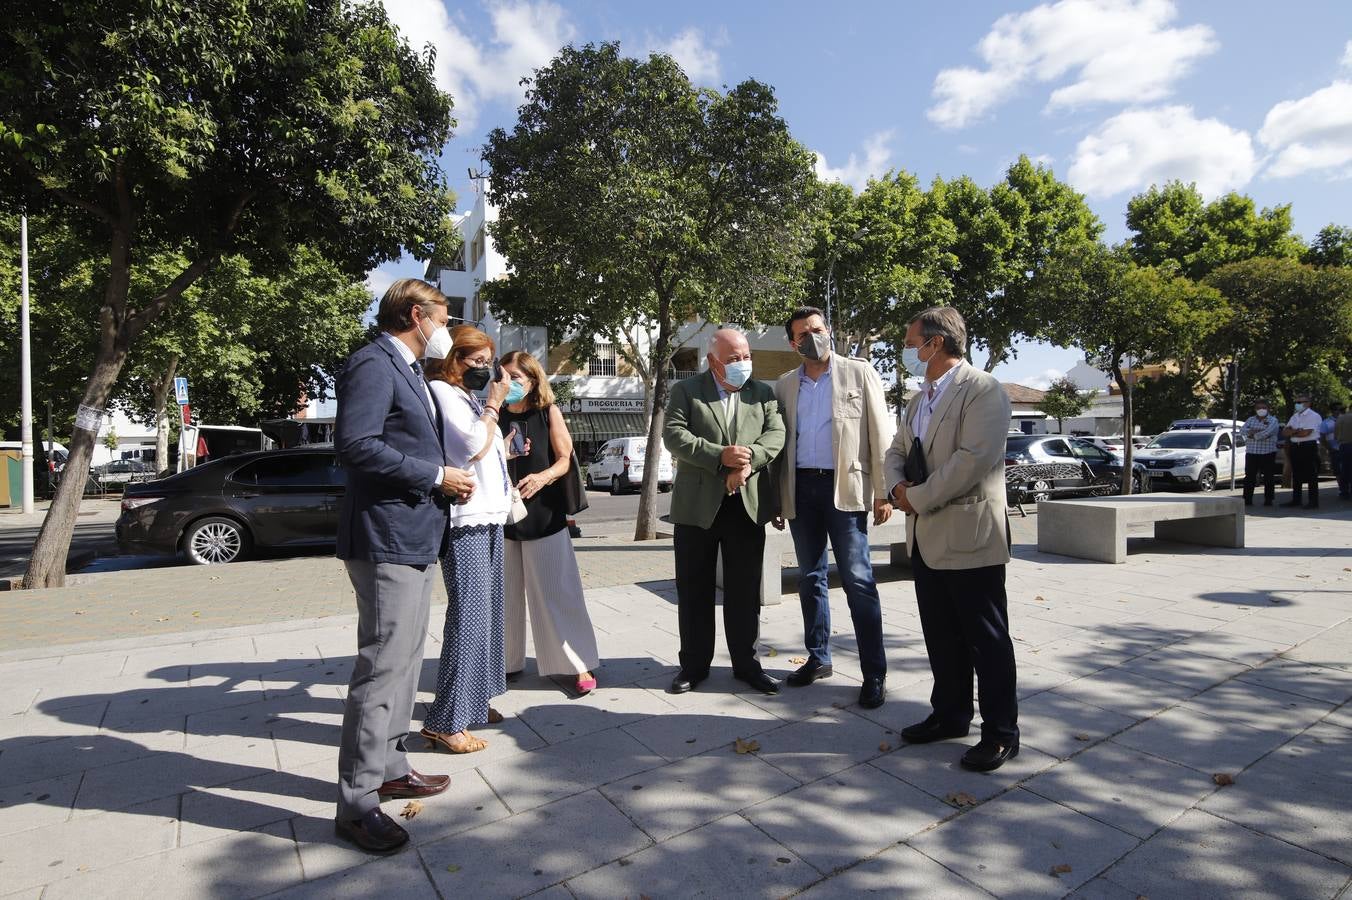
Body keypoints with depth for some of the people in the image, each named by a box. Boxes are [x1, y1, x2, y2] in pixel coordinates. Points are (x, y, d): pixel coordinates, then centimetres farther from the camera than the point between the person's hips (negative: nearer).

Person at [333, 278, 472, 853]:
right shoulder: (374, 364, -13)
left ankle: (390, 768, 32)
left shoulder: (407, 369, 18)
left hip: (415, 538, 11)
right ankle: (357, 803, 7)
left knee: (404, 661, 18)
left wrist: (444, 478, 7)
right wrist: (435, 477, -19)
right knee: (383, 667, -5)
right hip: (387, 540, -11)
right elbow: (355, 444, -24)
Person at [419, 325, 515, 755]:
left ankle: (474, 699, 25)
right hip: (464, 518, -10)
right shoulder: (441, 391, -8)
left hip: (488, 514, 10)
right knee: (469, 615, -11)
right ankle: (445, 721, -5)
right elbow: (472, 448, -18)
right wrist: (494, 404, -9)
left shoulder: (468, 395, 20)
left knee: (486, 611, 13)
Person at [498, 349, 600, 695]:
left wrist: (542, 477, -20)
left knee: (557, 592, -1)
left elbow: (564, 459, -1)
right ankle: (508, 661, 24)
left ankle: (579, 664, 8)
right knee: (505, 592, 9)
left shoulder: (549, 413, 1)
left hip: (544, 513, -2)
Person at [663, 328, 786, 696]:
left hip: (748, 503, 2)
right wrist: (720, 456, -21)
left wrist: (748, 461, -19)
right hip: (697, 504, -1)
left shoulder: (763, 393, 10)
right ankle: (694, 664, 22)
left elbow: (775, 434, 0)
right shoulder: (685, 390, 1)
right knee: (694, 589, 8)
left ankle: (746, 663, 23)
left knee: (745, 590, 9)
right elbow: (673, 434, -10)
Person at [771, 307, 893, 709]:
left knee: (858, 581, -4)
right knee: (810, 578, 11)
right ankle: (818, 658, 24)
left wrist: (883, 492, -7)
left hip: (845, 487, -4)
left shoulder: (859, 373, 3)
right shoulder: (784, 385, 12)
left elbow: (880, 434, -1)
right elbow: (779, 441, 13)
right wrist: (774, 497, 8)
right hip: (801, 488, 4)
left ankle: (874, 672, 5)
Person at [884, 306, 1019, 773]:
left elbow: (973, 458, -23)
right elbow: (896, 450, 19)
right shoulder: (919, 399, 16)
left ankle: (1001, 731, 17)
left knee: (987, 639, 4)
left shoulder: (984, 391, -13)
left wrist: (918, 498, -17)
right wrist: (898, 485, -3)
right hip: (926, 537, 9)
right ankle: (950, 714, 32)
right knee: (941, 637, 17)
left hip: (970, 536, -8)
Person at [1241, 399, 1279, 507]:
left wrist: (1253, 434, -6)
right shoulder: (1250, 419, 14)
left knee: (1268, 477, 1)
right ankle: (1247, 499, 5)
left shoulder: (1273, 420, 1)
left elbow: (1267, 432, -17)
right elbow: (1244, 430, -3)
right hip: (1251, 453, 3)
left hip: (1268, 453, -3)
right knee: (1249, 477, 2)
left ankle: (1268, 499, 7)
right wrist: (1259, 432, -15)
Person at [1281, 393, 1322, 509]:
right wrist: (1296, 431, -11)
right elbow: (1284, 432, 8)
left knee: (1311, 476, -4)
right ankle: (1295, 500, 18)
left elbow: (1305, 433, -17)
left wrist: (1291, 432, -1)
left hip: (1309, 447, -7)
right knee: (1296, 475, 11)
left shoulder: (1314, 416, -6)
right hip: (1295, 447, 7)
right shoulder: (1294, 416, 16)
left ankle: (1313, 501, 0)